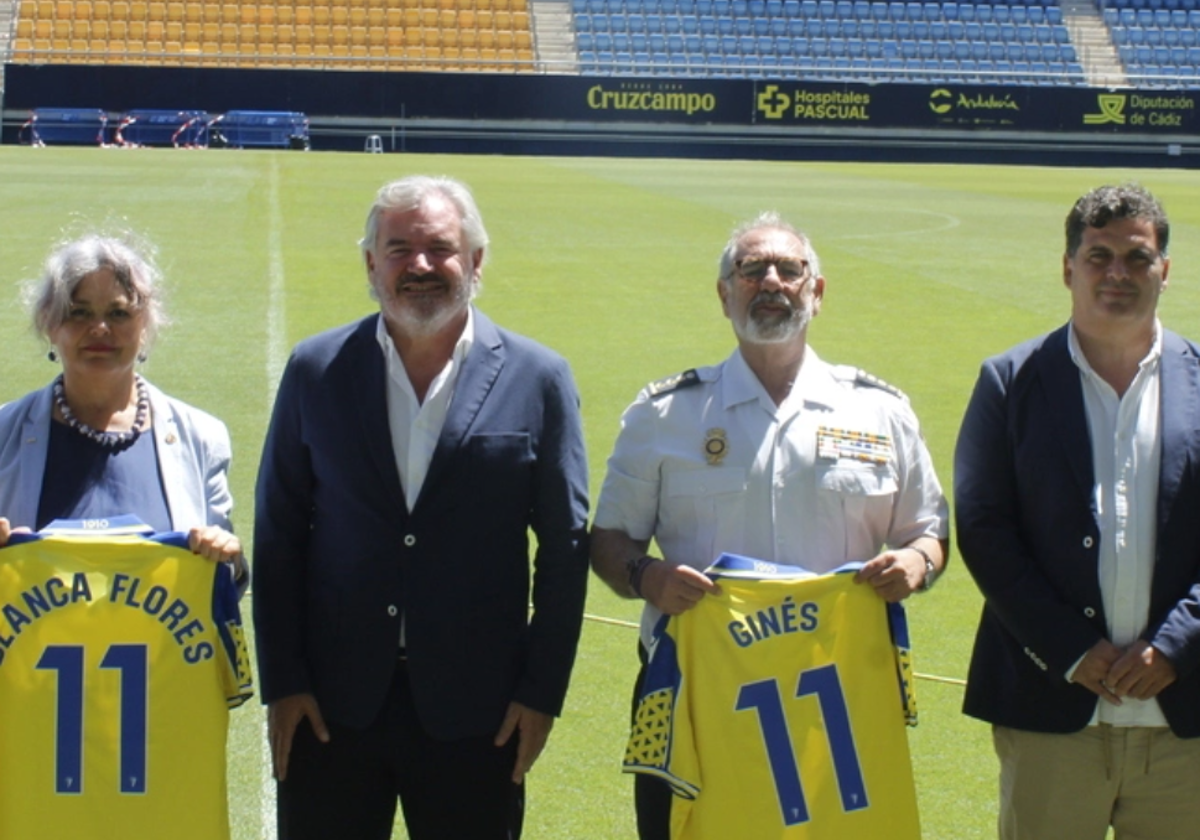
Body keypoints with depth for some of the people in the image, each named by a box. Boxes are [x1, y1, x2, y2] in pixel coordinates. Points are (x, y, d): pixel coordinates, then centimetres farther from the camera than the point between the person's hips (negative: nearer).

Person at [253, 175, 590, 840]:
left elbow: (564, 550, 2)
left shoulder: (536, 380, 0)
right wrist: (281, 683, 0)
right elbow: (277, 536, 5)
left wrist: (542, 691, -2)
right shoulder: (317, 370, 3)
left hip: (474, 711, -1)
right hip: (331, 705, 1)